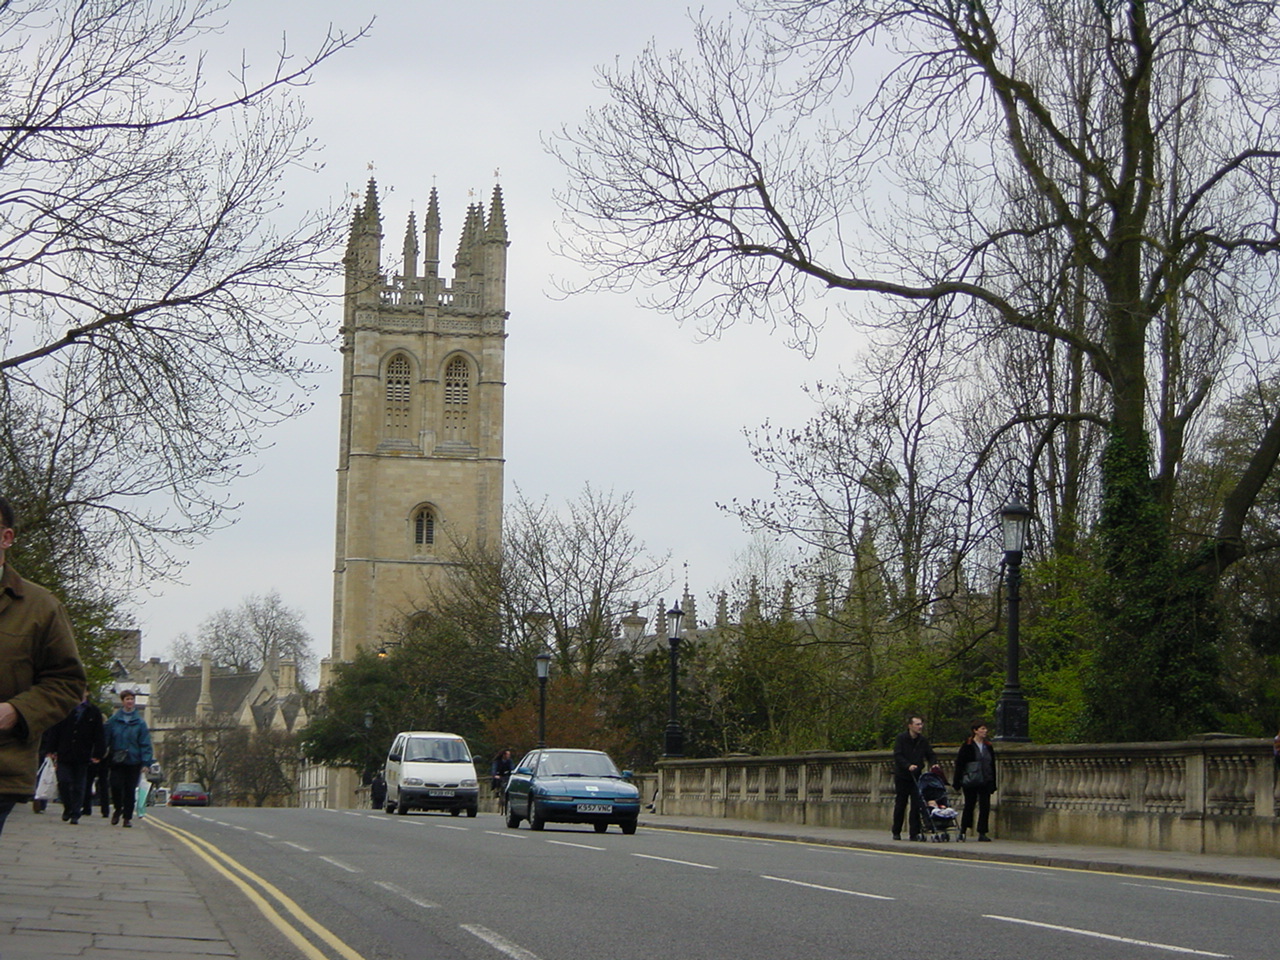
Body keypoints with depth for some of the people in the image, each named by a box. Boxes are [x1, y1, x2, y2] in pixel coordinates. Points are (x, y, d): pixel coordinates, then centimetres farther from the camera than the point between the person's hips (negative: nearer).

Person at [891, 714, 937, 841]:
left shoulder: (922, 740, 7)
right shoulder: (901, 738, -6)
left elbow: (930, 755, 13)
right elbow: (897, 756, -15)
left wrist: (934, 764, -8)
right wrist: (908, 766, -28)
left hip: (916, 776, 3)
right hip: (902, 777, -3)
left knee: (916, 805, -5)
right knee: (900, 805, 4)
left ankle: (915, 833, -3)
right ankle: (896, 832, 15)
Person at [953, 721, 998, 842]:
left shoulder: (988, 746, 12)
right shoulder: (967, 746, -3)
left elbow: (992, 765, 16)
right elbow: (959, 764, -5)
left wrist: (993, 783, 11)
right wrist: (958, 781, -10)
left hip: (985, 782, 4)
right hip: (970, 782, -4)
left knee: (985, 807, -3)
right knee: (969, 805, 3)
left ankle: (982, 833, 2)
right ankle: (963, 831, 18)